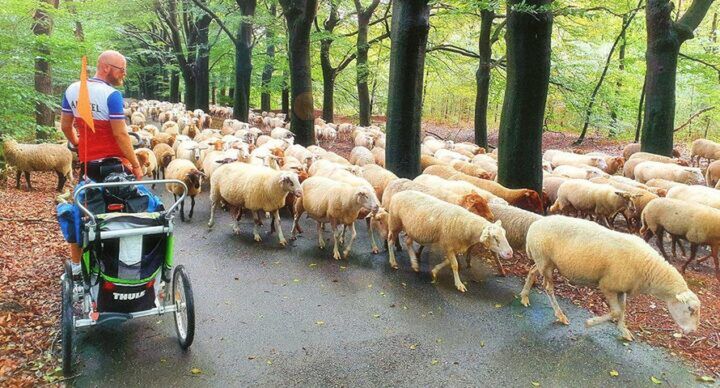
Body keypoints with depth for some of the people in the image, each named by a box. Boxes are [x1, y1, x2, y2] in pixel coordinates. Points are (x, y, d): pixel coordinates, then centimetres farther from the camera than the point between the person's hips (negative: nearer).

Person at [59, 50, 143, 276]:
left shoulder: (72, 90, 5)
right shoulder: (112, 95, -17)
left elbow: (65, 126, 13)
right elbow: (120, 134, -20)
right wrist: (136, 165, -15)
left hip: (87, 162, 7)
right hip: (112, 163, -7)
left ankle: (76, 265, 22)